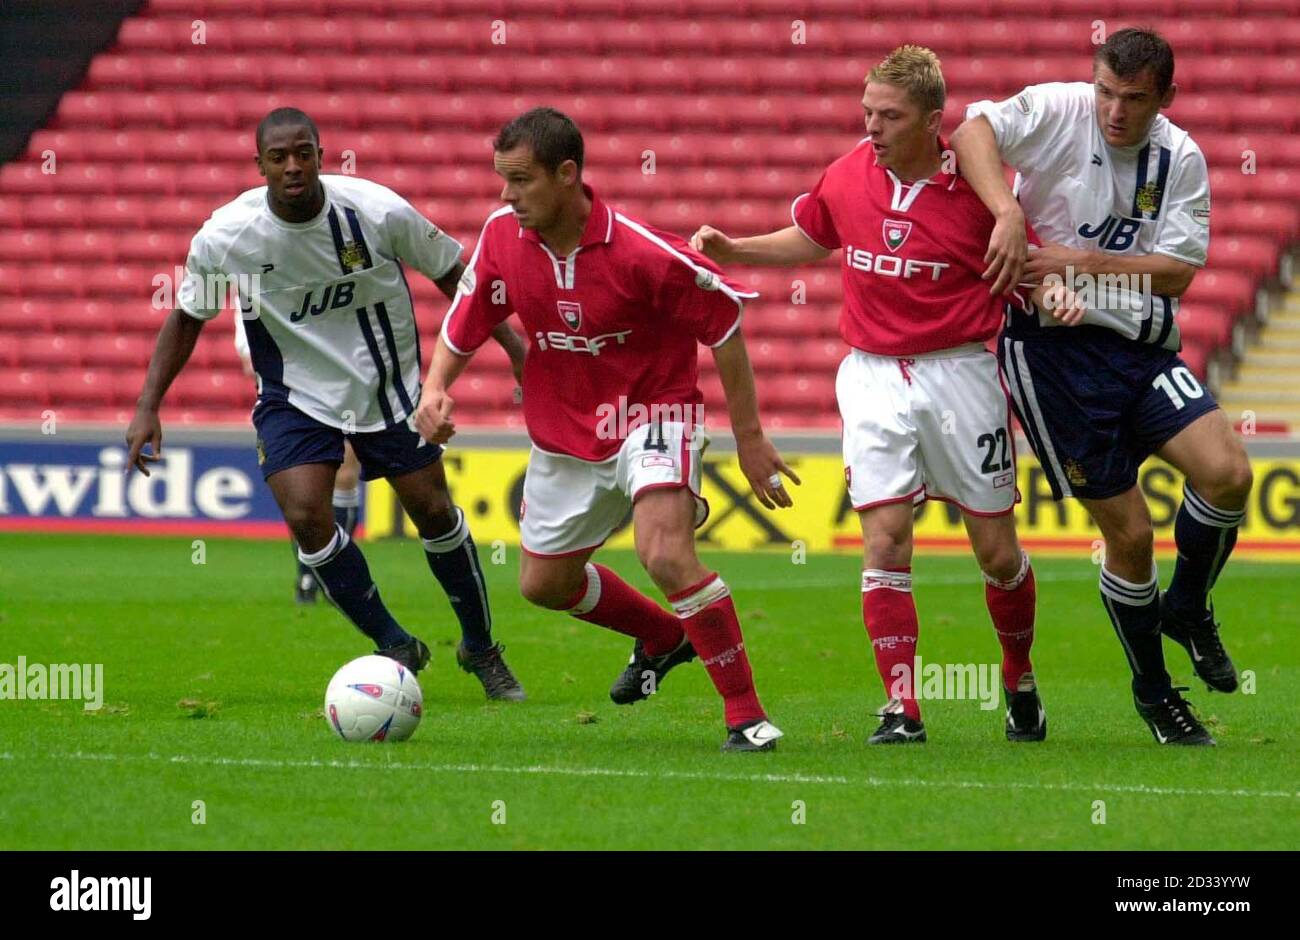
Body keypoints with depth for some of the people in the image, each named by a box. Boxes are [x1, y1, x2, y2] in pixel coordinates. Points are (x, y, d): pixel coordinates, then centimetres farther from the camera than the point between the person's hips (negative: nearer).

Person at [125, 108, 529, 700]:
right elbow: (187, 318, 0)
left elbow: (452, 275, -5)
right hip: (294, 395, 0)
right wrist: (148, 408, -5)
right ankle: (395, 647, 2)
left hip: (386, 382, 0)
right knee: (306, 517, -19)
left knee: (434, 512, 3)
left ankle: (481, 648, 27)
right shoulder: (222, 238, -18)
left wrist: (517, 349, -8)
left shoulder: (377, 211, -20)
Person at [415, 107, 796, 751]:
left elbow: (724, 323, -15)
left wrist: (749, 438, -11)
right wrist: (435, 389, -15)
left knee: (665, 553, -29)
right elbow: (465, 323, 5)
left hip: (652, 409, -7)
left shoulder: (640, 253, -27)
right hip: (565, 429, 7)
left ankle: (746, 715, -18)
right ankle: (663, 637, 47)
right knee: (543, 583, 18)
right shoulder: (502, 236, -10)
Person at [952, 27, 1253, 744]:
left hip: (1141, 348, 4)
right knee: (1129, 533, -3)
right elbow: (972, 131, -21)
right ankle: (1152, 692, 19)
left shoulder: (1181, 159, 3)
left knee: (1227, 472, -18)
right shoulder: (1058, 111, -7)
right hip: (1053, 346, -4)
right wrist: (1008, 212, -35)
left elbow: (1176, 270, -1)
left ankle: (1188, 609, 12)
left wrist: (1083, 262, -14)